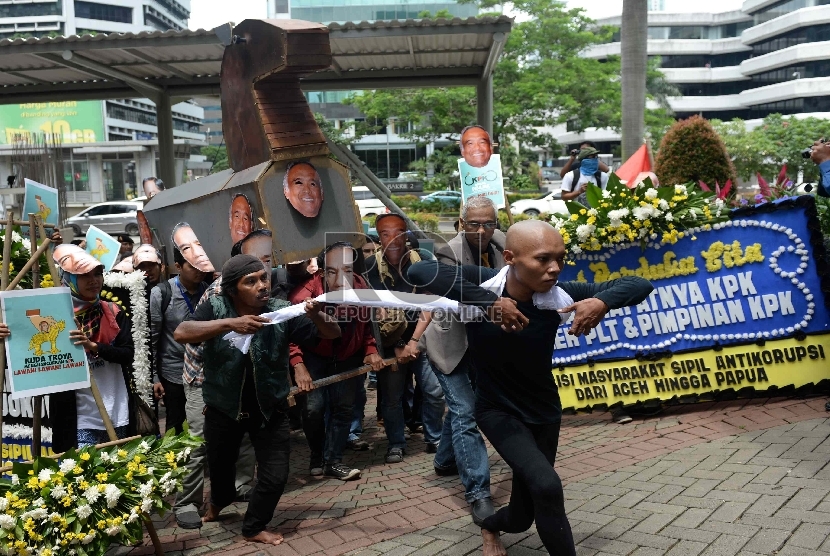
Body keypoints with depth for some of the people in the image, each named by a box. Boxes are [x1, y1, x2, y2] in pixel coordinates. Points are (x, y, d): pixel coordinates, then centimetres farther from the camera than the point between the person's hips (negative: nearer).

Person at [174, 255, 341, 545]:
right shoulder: (215, 308, -16)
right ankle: (219, 500, 59)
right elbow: (181, 333, -32)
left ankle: (254, 527, 29)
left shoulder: (281, 311, -17)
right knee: (219, 464, 23)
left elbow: (333, 334, -17)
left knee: (276, 474, 1)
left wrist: (316, 315, -41)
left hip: (269, 407, 0)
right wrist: (230, 323, -44)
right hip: (223, 407, 0)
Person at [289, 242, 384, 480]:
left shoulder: (361, 289, -21)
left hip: (348, 356, 3)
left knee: (344, 406, 1)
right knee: (314, 406, -12)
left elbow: (366, 324, -3)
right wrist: (298, 364, -35)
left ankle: (333, 461, 15)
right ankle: (317, 457, 14)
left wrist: (371, 349, -14)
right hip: (314, 355, -3)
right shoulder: (306, 293, -33)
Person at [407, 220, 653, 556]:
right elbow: (418, 271, -38)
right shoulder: (483, 286, -23)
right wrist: (490, 302, -42)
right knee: (547, 487, -27)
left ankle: (488, 524, 49)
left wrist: (602, 301, -37)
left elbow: (640, 285, -15)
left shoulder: (558, 295, -18)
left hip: (544, 412, 3)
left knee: (522, 516, 13)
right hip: (497, 410, -3)